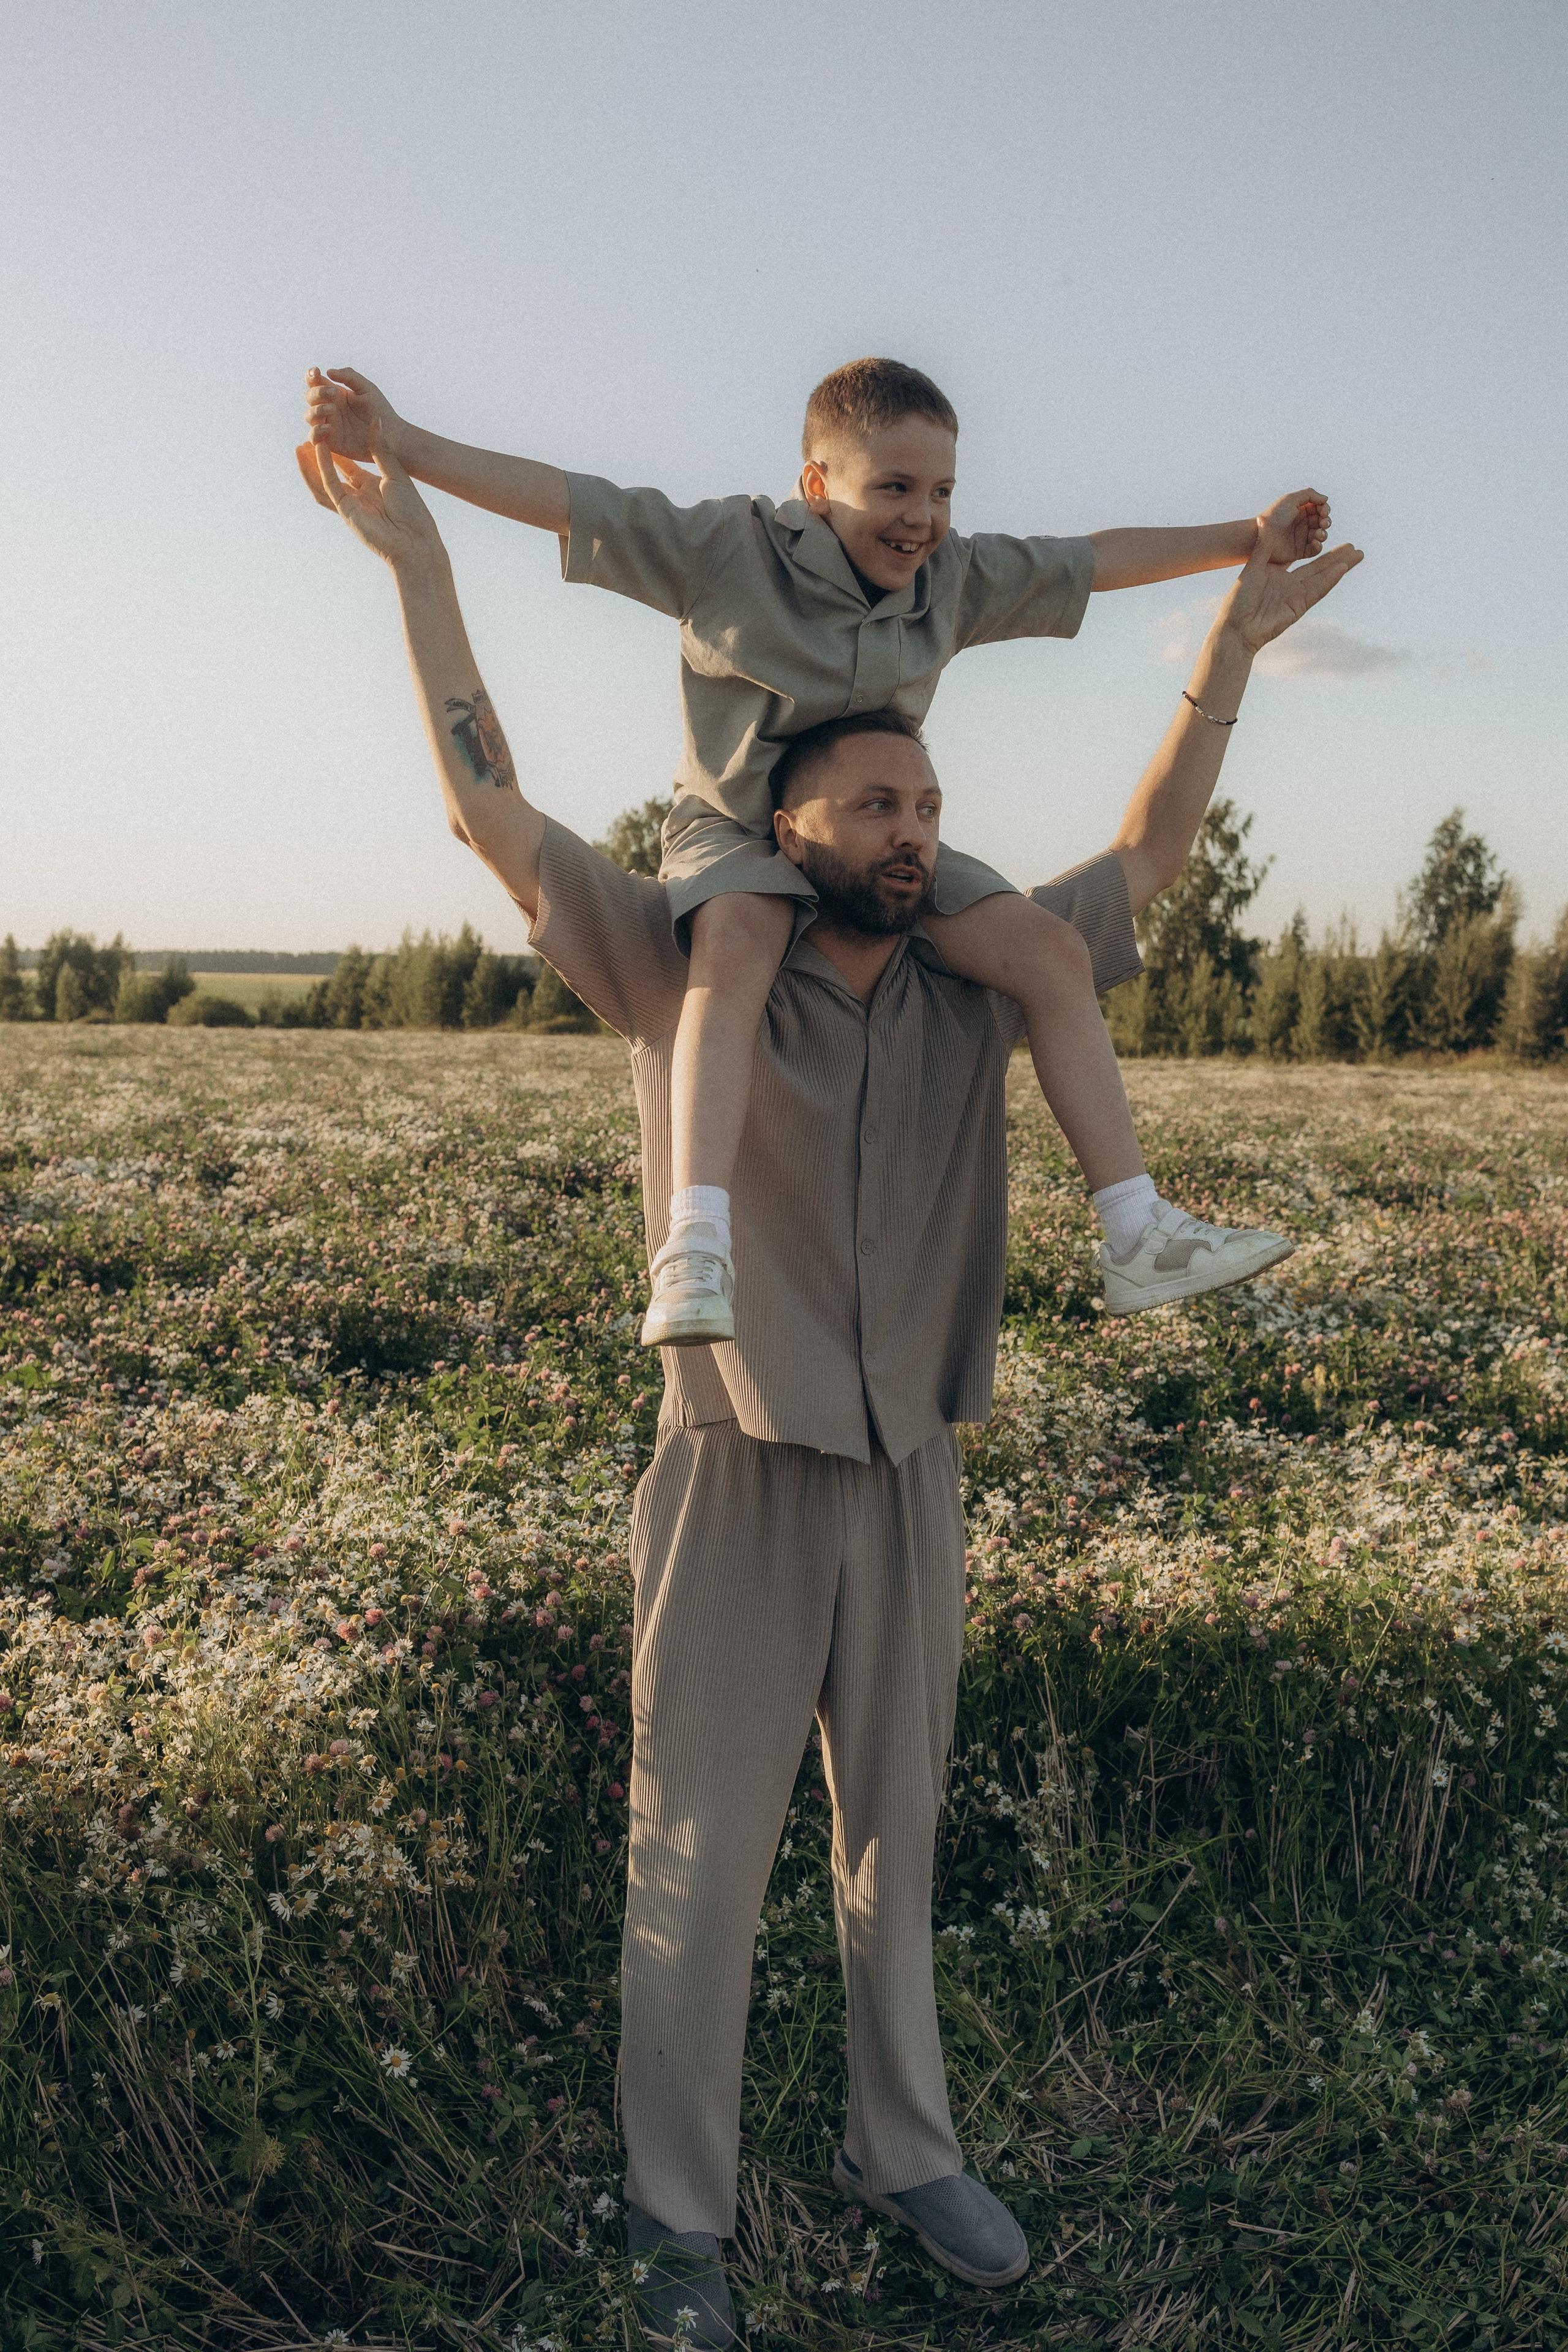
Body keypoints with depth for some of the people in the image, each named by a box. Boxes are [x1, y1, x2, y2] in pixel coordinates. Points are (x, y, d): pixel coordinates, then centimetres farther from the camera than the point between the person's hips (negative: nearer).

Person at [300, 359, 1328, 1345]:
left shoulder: (957, 578, -2)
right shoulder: (729, 547, -15)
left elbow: (1098, 560, 10)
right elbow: (563, 502, -18)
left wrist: (1248, 540, 12)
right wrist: (397, 440, -25)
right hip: (738, 829, -4)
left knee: (1051, 950, -11)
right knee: (735, 948, -40)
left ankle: (1139, 1239, -7)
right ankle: (695, 1248, -47)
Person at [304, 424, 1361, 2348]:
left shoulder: (975, 994, 3)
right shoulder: (680, 975, -6)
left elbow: (1149, 854, 12)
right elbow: (488, 806, -8)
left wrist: (1232, 645, 10)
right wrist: (413, 551, -11)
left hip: (910, 1486, 4)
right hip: (734, 1484, -3)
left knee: (895, 1846, 18)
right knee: (697, 1864, 7)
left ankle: (903, 2152, 38)